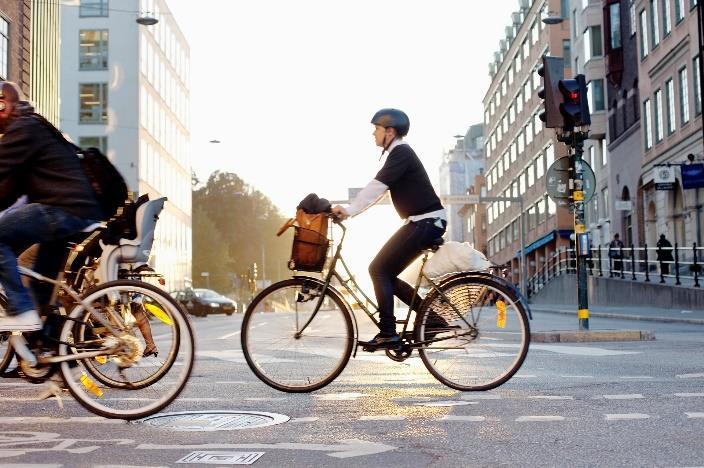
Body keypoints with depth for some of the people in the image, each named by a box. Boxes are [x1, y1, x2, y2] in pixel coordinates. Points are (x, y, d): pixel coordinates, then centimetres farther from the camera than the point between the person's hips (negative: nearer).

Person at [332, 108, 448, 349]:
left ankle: (388, 333, -13)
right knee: (386, 274, 9)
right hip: (421, 222, 10)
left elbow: (376, 187, -23)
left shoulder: (401, 153, -13)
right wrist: (348, 209, 9)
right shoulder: (398, 153, 18)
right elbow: (377, 189, 17)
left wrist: (348, 211, -24)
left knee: (379, 269, -12)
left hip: (427, 222, -10)